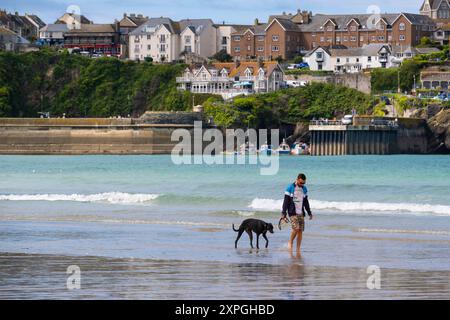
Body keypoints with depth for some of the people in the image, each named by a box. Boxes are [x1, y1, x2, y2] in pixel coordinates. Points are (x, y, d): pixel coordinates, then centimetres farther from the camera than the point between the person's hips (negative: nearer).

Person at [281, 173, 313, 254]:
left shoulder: (304, 189, 11)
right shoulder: (290, 188, -5)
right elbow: (286, 201, -5)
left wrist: (309, 213, 18)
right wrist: (283, 213, -10)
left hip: (301, 213, 5)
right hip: (293, 213, -5)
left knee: (300, 231, -1)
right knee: (296, 228, -21)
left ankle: (298, 249, 3)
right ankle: (290, 242, 2)